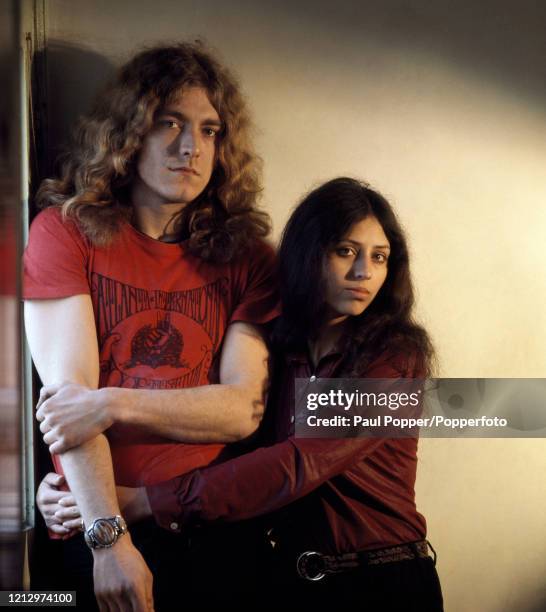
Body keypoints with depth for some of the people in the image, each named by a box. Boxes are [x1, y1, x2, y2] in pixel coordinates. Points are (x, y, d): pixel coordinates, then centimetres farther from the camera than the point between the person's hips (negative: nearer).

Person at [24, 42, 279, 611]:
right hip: (91, 530, -1)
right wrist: (109, 537, -18)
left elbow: (245, 409, -5)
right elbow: (67, 396, -11)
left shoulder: (248, 255, 3)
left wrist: (114, 404, -15)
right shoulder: (64, 230, -3)